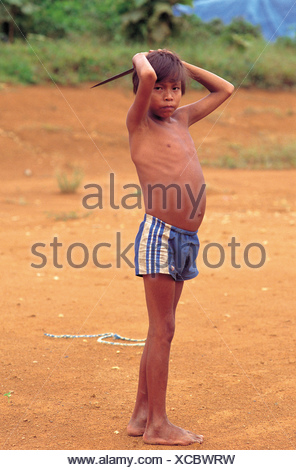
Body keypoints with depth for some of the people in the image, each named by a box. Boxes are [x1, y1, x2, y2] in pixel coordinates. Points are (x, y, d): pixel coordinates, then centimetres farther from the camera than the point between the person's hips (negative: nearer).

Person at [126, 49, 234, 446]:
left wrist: (181, 64, 19)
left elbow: (224, 90, 27)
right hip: (159, 234, -8)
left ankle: (141, 417, 19)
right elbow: (147, 77, -22)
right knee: (162, 330, -5)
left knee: (161, 331, 11)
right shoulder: (139, 123, -4)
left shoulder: (182, 119, 17)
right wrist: (142, 59, 0)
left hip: (185, 239, 8)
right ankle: (158, 425, 1)